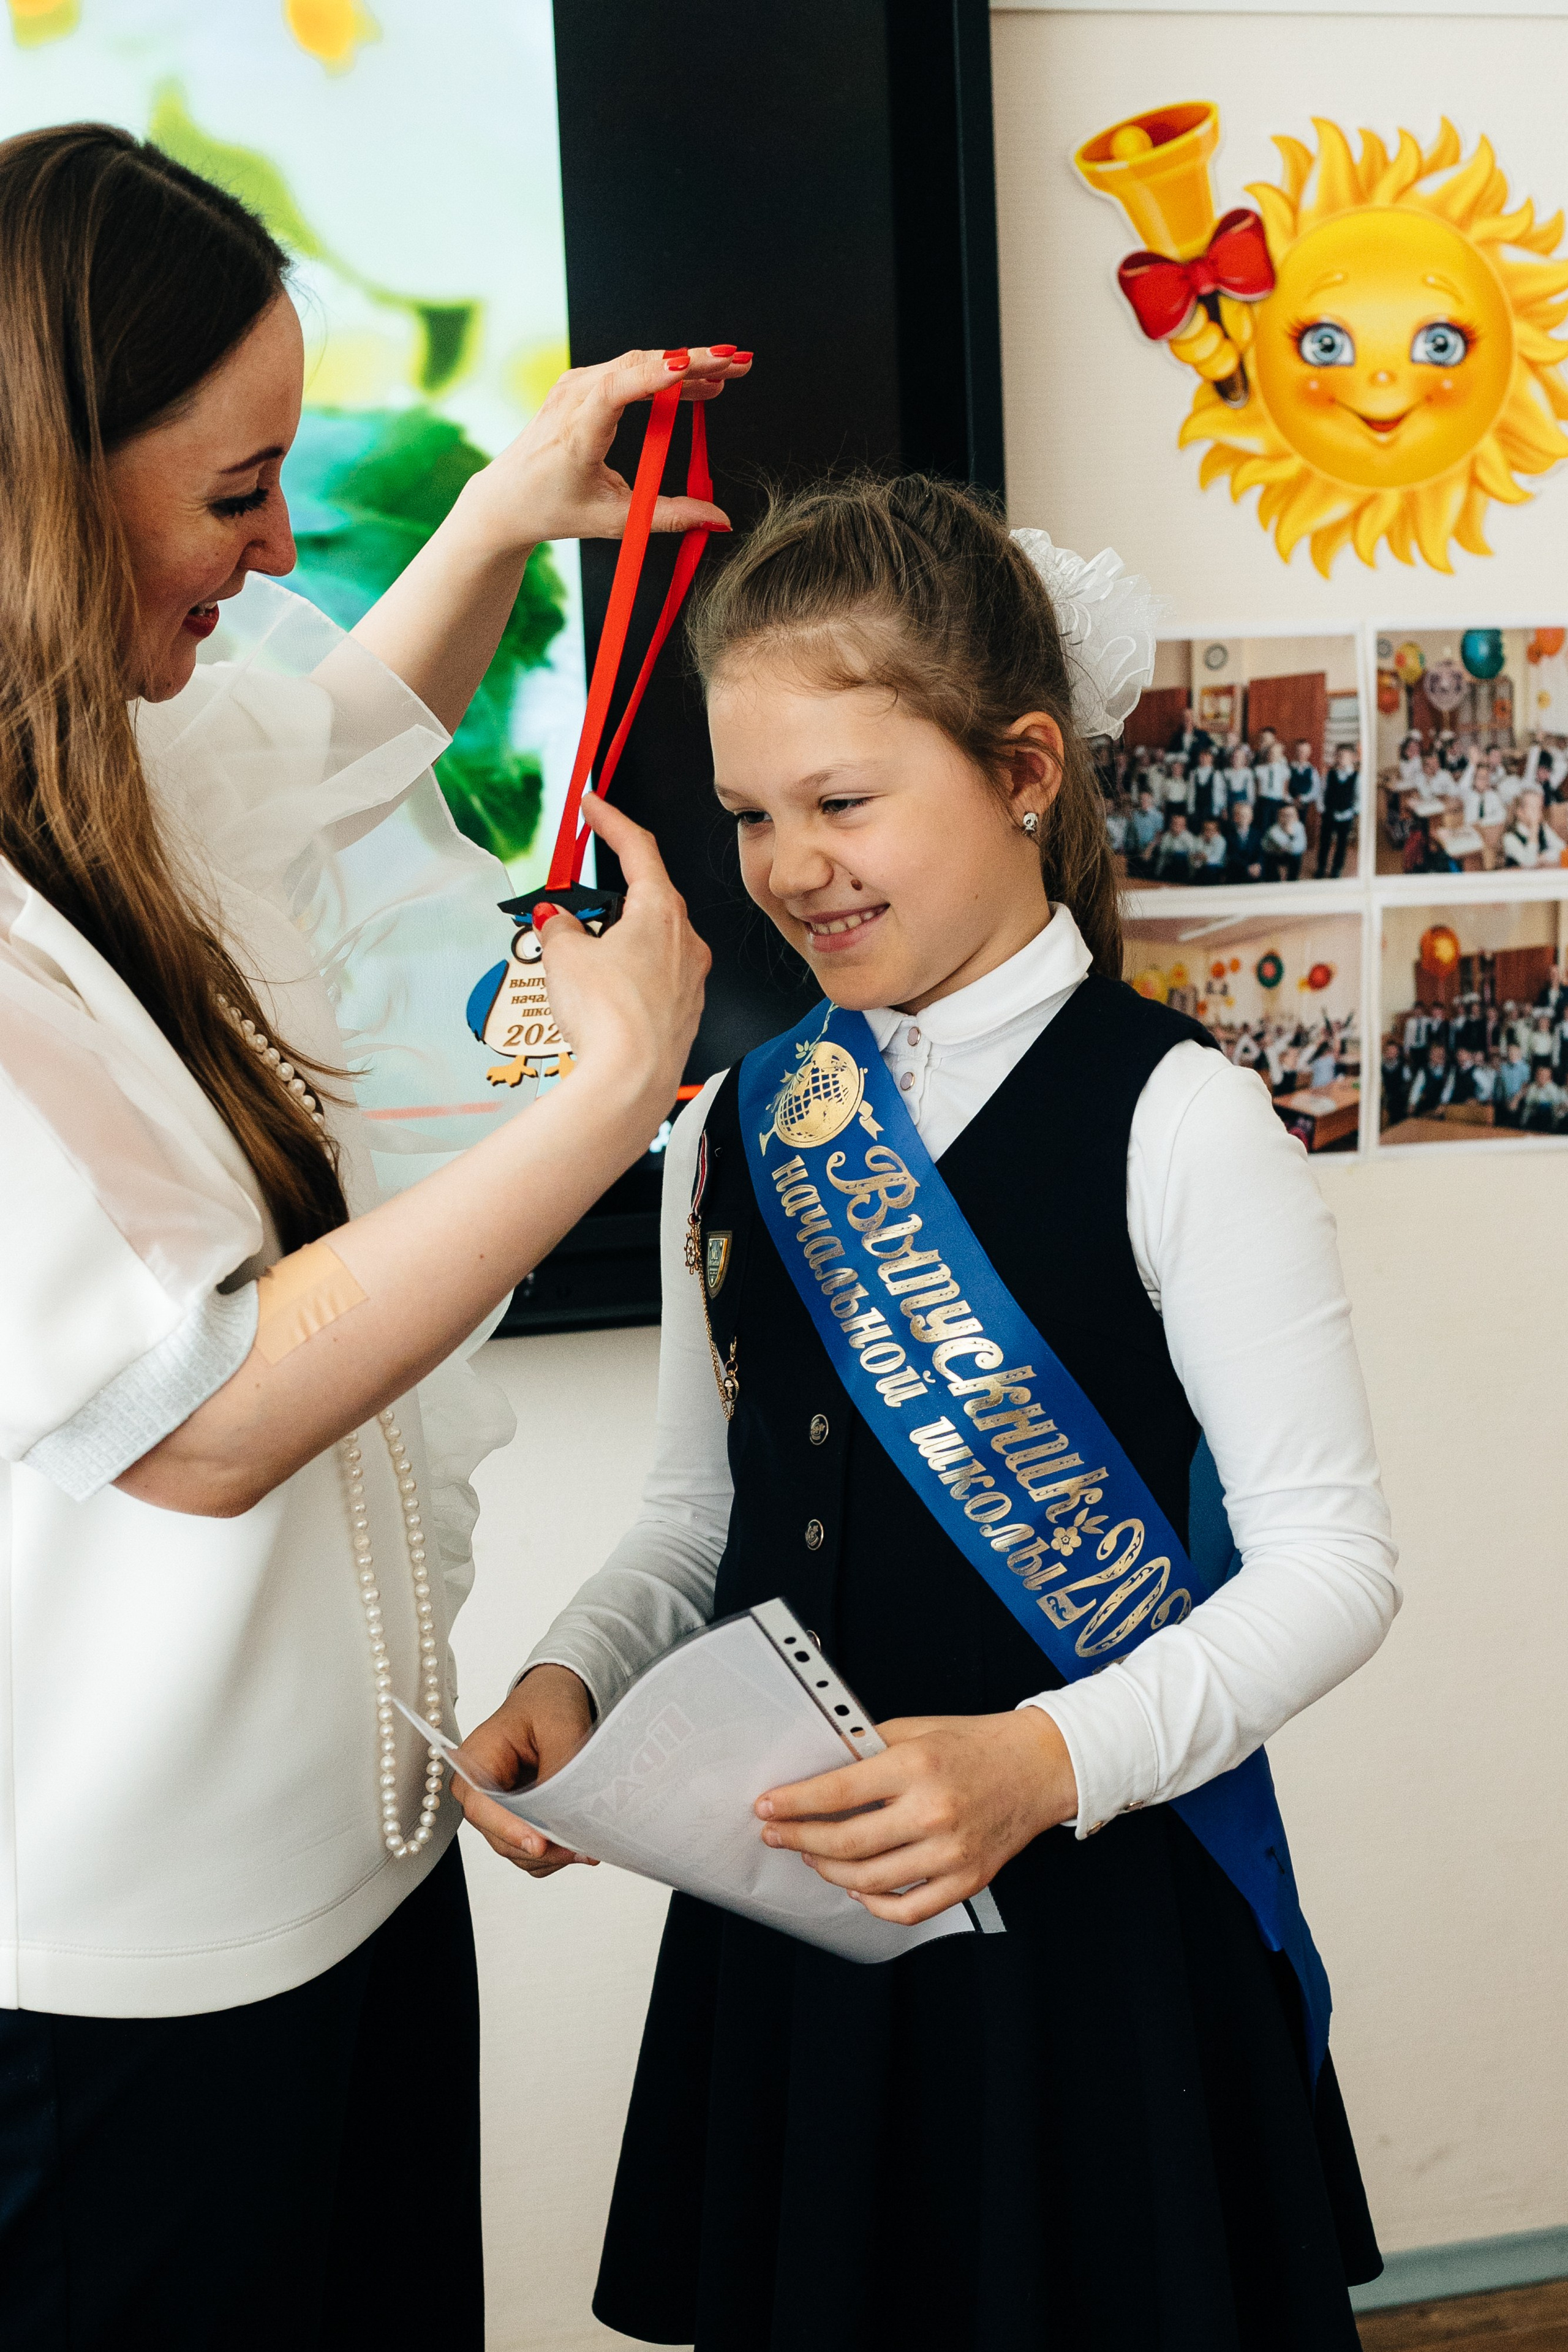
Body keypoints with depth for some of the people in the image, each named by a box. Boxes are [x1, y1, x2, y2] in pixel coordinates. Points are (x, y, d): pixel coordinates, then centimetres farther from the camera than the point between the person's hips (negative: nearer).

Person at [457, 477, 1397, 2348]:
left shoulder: (1174, 1117, -12)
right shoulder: (733, 1130, 6)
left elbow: (1330, 1558, -13)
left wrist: (1052, 1759, -26)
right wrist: (571, 1677, -5)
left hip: (1090, 1915, -5)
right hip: (780, 1924, 5)